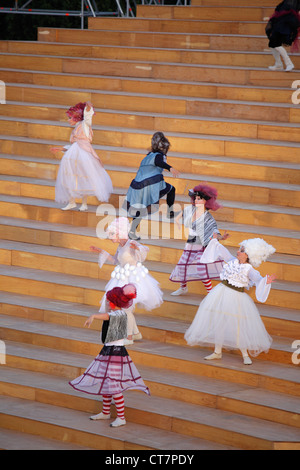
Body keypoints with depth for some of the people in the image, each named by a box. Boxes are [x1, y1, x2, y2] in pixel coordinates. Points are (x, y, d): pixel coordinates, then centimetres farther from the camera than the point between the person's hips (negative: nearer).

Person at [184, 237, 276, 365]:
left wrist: (266, 282, -47)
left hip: (237, 297, -5)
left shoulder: (249, 270, -11)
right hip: (221, 294, 5)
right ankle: (217, 352, 23)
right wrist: (215, 241, 29)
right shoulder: (232, 261, 3)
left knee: (240, 326, -2)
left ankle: (245, 355, 13)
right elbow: (222, 251, 18)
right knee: (218, 322, 9)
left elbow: (257, 279, -26)